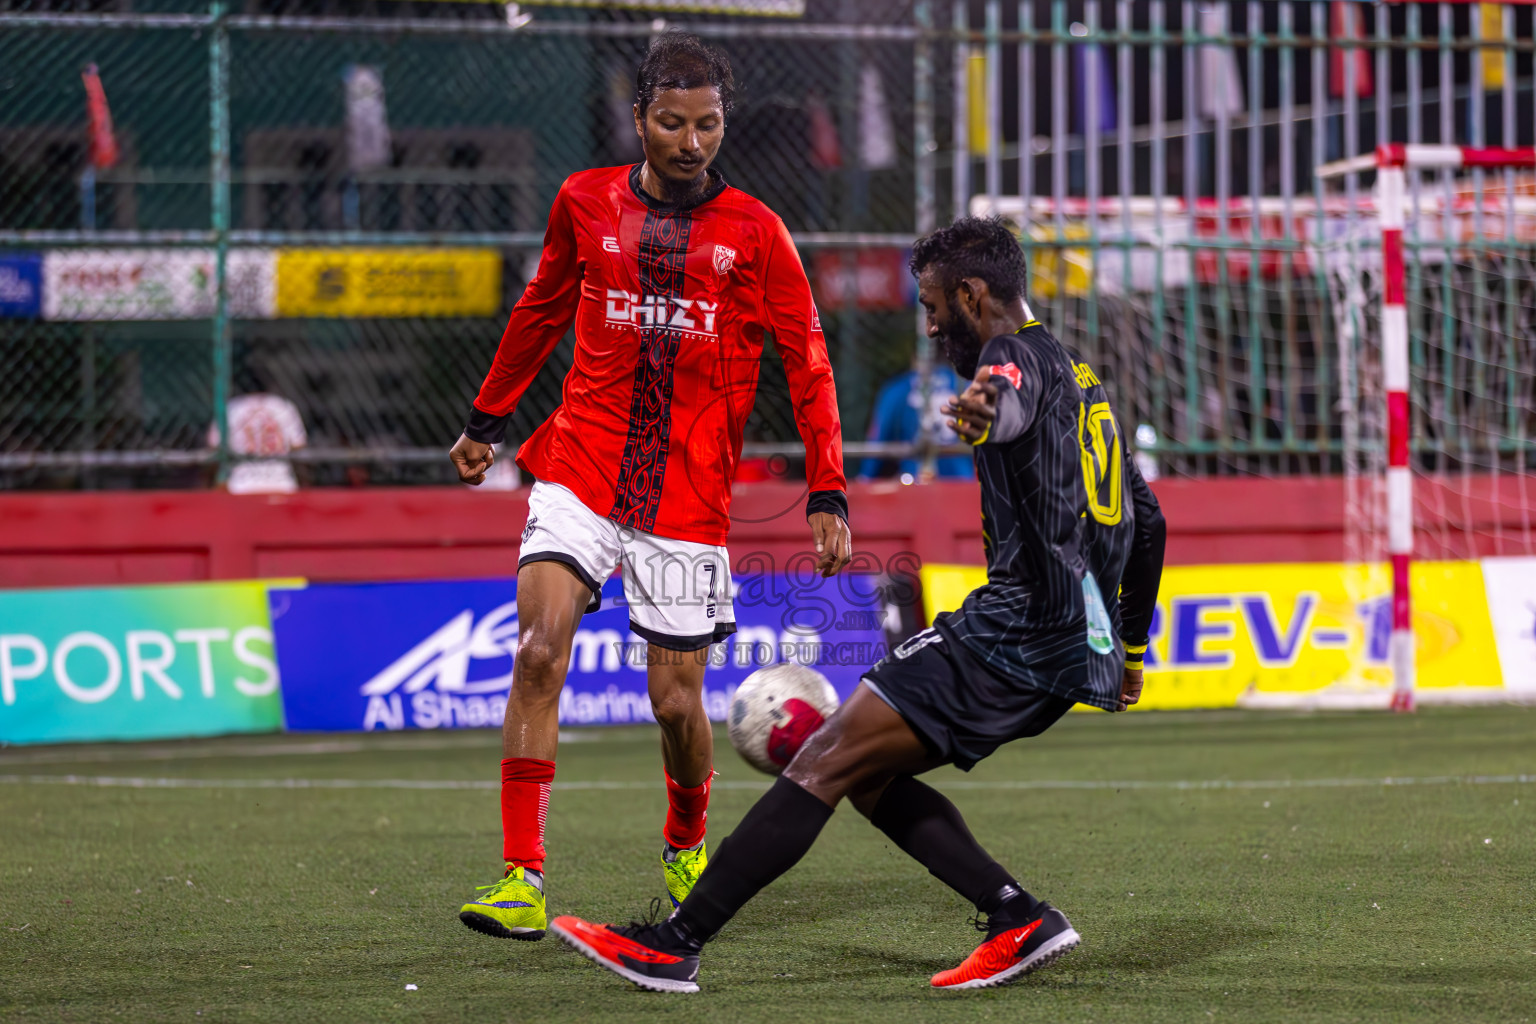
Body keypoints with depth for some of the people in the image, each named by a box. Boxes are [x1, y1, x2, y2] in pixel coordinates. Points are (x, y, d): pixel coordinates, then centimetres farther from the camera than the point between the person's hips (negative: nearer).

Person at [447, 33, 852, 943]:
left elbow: (808, 363, 2)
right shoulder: (585, 204, 5)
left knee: (677, 699, 0)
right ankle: (522, 877, -17)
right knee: (539, 650, -18)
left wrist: (828, 495, -5)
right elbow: (543, 310, 22)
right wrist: (488, 420, 29)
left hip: (690, 490, -1)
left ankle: (688, 842, 32)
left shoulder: (752, 232, -1)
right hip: (582, 466, 1)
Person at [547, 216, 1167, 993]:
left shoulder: (1022, 358, -8)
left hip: (1015, 636, -10)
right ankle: (1021, 920, 2)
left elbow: (1011, 400, -36)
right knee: (868, 777, 12)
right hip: (1076, 647, 10)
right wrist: (1130, 647, 38)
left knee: (827, 760, -11)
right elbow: (1146, 520, 31)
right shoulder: (1080, 376, 23)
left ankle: (673, 946, -13)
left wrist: (983, 413, -60)